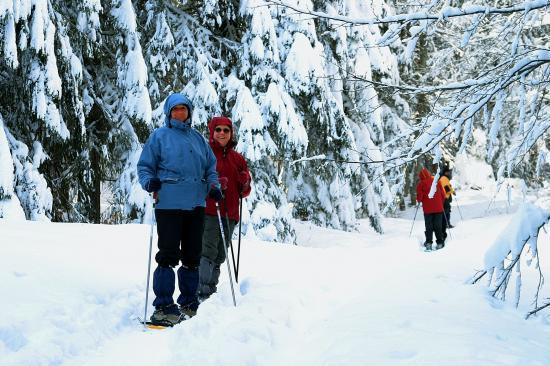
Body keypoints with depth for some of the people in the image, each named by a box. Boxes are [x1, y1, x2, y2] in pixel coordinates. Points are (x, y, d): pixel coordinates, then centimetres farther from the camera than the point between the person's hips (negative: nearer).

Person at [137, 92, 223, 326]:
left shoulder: (198, 138, 18)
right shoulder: (159, 136, 5)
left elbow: (210, 167, 22)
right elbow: (145, 165, 3)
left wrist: (213, 186, 5)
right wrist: (148, 181, -17)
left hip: (196, 204, 5)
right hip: (169, 204, -5)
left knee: (192, 255, 10)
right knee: (169, 255, -8)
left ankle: (189, 303, 22)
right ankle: (163, 307, -3)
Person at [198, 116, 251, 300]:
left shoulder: (238, 159, 18)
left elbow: (244, 192, 22)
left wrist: (245, 184, -1)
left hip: (229, 215, 6)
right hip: (208, 211, -6)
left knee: (219, 257, 10)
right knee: (208, 253, -18)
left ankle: (211, 291, 17)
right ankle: (201, 293, -20)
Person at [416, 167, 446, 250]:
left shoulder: (421, 184, -6)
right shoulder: (436, 181, 3)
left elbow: (419, 197, -9)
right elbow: (443, 195, 6)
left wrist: (419, 200, 13)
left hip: (428, 209, -2)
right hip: (438, 208, 2)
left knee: (429, 226, 7)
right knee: (438, 226, 9)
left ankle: (429, 242, -1)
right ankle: (440, 243, 7)